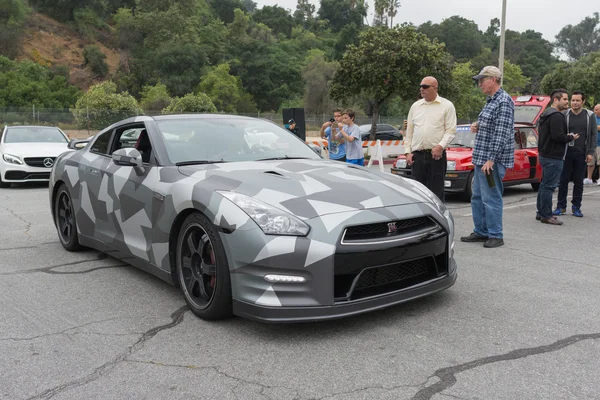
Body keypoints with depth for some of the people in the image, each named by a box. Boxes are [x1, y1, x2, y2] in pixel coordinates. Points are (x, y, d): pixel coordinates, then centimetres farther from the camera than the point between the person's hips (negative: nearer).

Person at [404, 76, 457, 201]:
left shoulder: (447, 106, 2)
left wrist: (441, 146, -18)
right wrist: (407, 151, 6)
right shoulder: (415, 106, 15)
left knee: (436, 192, -2)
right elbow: (409, 131, 15)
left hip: (436, 155, -4)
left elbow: (451, 130, -4)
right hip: (417, 155, 4)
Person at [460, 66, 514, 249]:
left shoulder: (503, 101, -14)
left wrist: (491, 159, -23)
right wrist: (478, 127, 8)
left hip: (492, 160, -10)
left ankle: (496, 235, 5)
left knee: (491, 197, -4)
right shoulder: (491, 100, 17)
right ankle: (481, 232, 23)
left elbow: (501, 133, -19)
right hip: (481, 158, 10)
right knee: (478, 197, 14)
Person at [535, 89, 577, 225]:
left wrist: (566, 137, 17)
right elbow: (558, 136, -25)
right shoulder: (556, 116, -15)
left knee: (544, 185, 15)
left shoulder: (546, 114, 18)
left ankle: (541, 213, 22)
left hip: (545, 155, 11)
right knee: (549, 186, -7)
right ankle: (546, 215, -3)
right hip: (553, 157, -11)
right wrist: (571, 137, -6)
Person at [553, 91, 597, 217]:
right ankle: (561, 207, 10)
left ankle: (576, 207, 15)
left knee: (579, 181, 7)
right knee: (563, 180, 2)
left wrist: (591, 152, -2)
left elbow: (594, 135, 5)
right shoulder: (565, 115, 1)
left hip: (582, 154, 1)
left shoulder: (590, 116, 4)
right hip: (566, 153, -1)